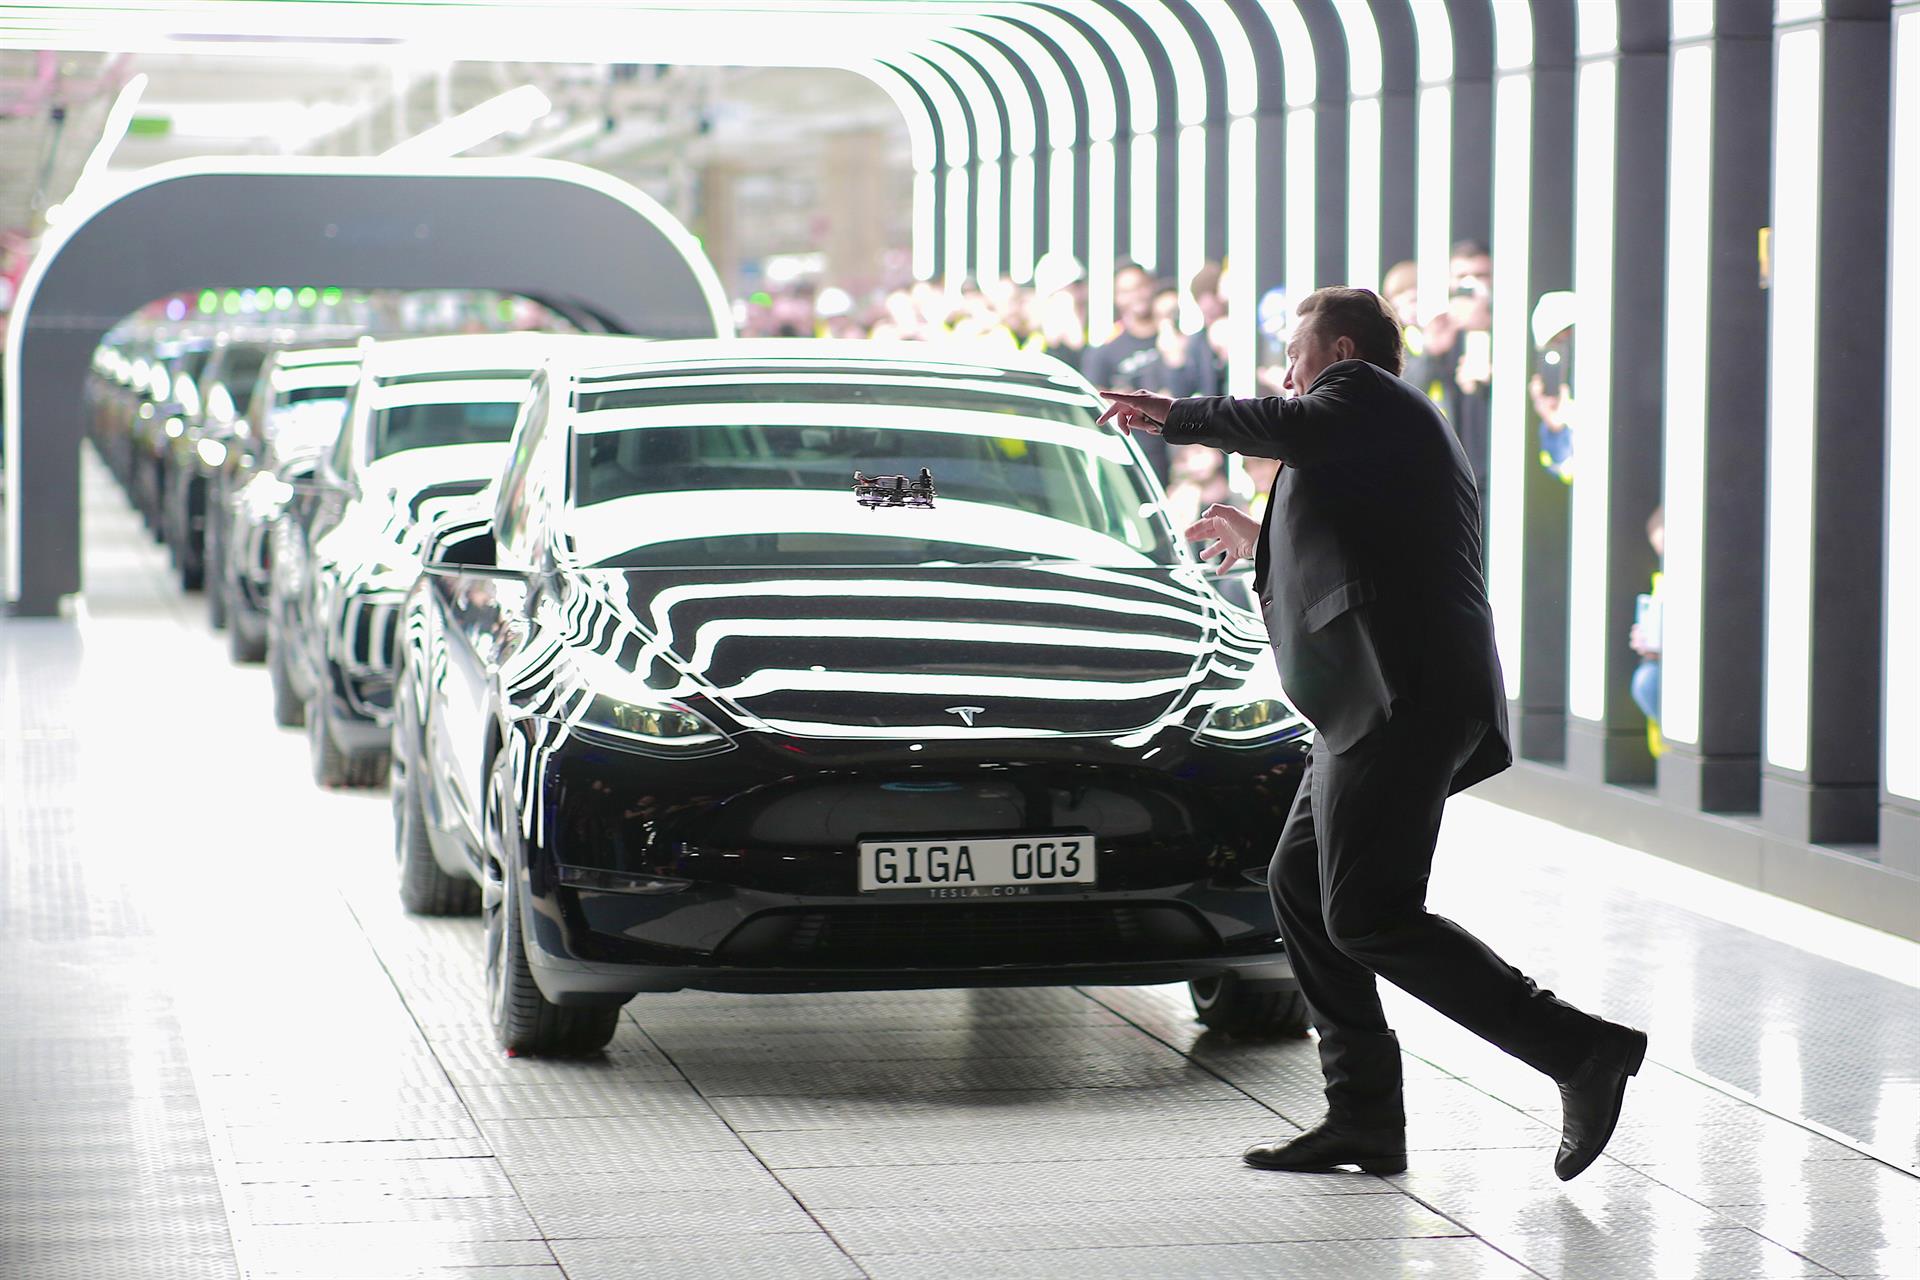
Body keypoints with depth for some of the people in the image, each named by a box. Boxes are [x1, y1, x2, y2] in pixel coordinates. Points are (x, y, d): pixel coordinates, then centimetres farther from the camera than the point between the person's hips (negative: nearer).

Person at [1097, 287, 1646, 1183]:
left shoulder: (1367, 395, 1)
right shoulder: (1403, 429, 30)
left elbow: (1292, 429, -18)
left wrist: (1173, 417, -5)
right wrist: (1263, 545, 47)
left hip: (1402, 697, -11)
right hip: (1384, 704, 11)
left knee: (1367, 918, -13)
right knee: (1299, 884, 14)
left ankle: (1579, 1049, -14)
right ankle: (1363, 1117, 14)